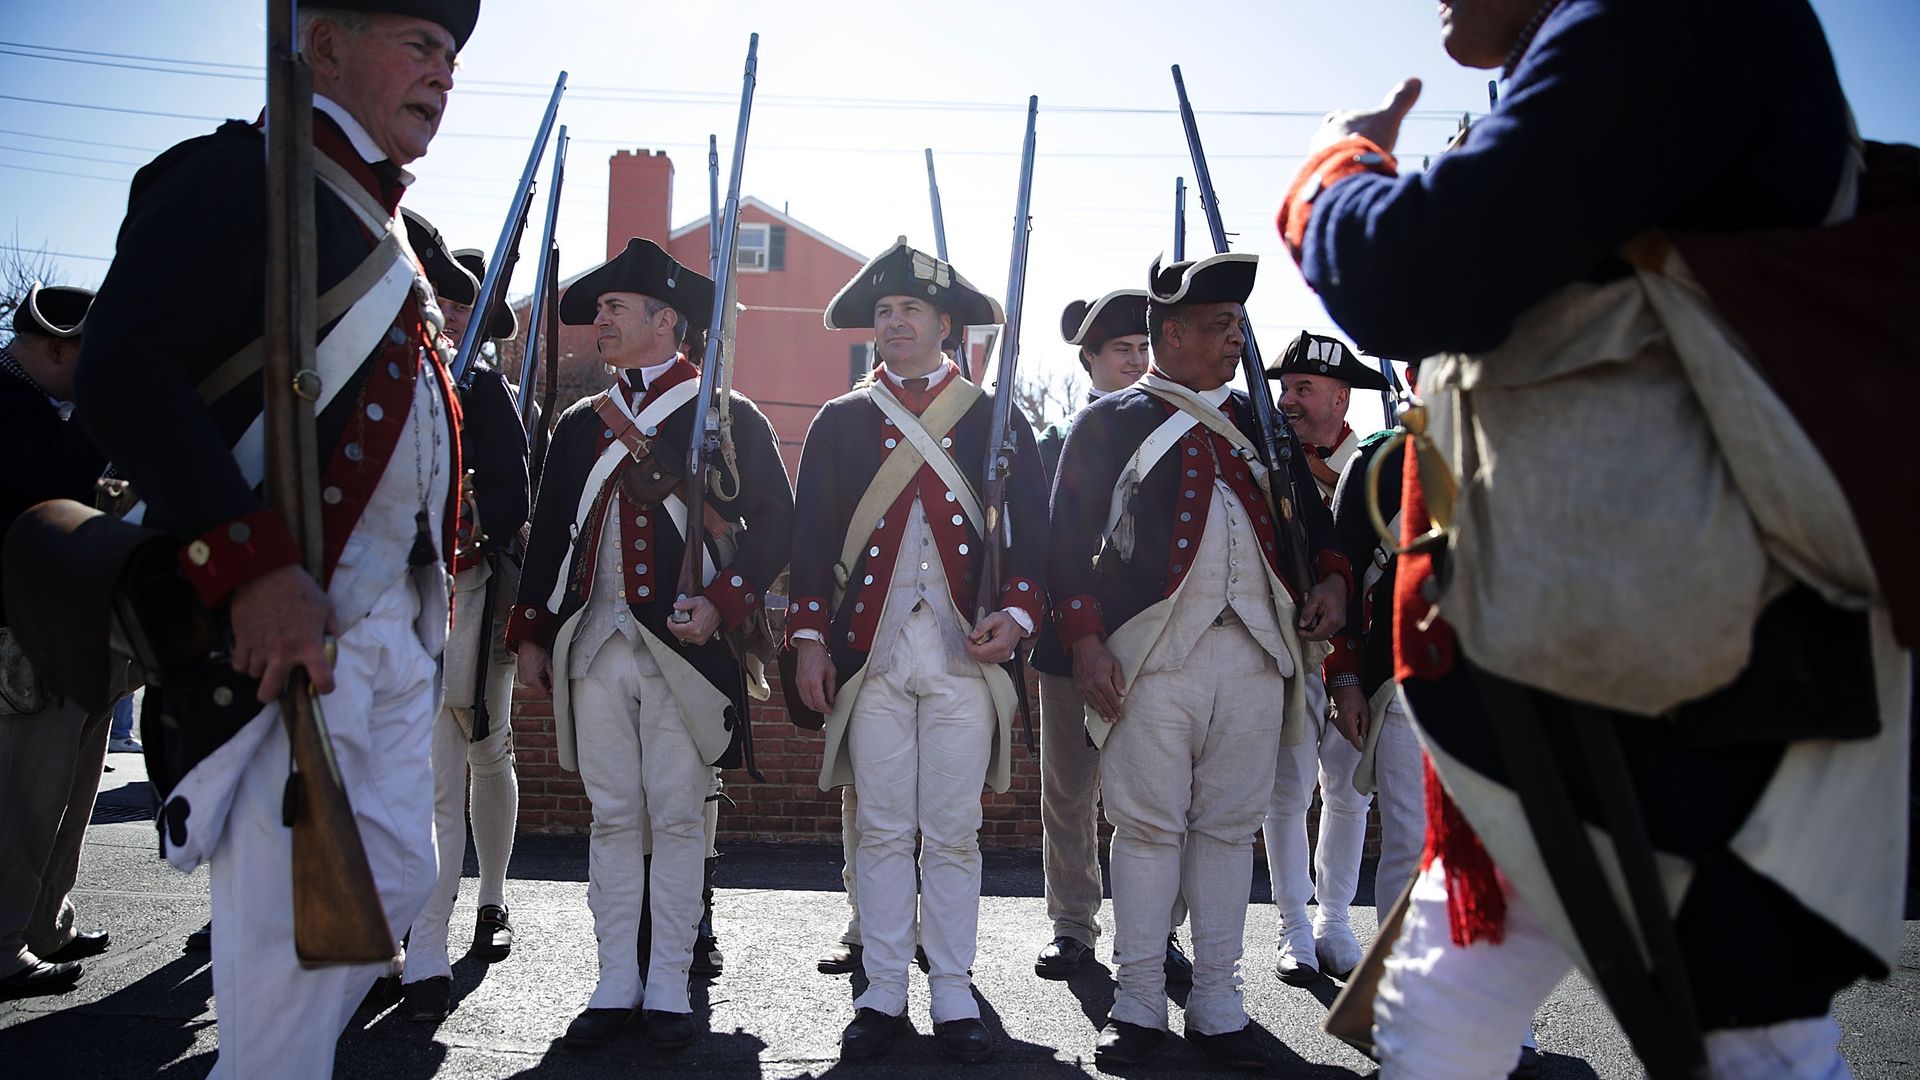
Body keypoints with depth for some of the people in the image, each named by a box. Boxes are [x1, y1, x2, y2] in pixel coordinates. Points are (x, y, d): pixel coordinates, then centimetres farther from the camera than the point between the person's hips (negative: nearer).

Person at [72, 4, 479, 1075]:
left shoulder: (380, 228, 21)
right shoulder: (238, 173, -7)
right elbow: (123, 372, -19)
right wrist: (255, 568, -28)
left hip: (394, 627, 9)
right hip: (282, 623, -9)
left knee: (398, 878, 13)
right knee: (296, 925, -5)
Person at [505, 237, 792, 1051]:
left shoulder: (727, 417, 2)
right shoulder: (581, 425, 17)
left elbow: (774, 524, -3)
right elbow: (549, 533, 18)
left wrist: (722, 603, -16)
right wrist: (531, 634, 13)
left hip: (682, 649, -4)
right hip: (594, 646, 4)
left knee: (677, 818, 1)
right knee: (613, 817, 7)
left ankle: (668, 990, 12)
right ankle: (616, 987, 17)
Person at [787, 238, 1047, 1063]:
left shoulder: (997, 420, 9)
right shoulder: (840, 422, 11)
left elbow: (1031, 532, 5)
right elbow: (811, 537, 8)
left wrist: (1015, 614, -11)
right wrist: (808, 638, 0)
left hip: (965, 655, -1)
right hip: (871, 654, 1)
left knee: (954, 835, 4)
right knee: (882, 831, 5)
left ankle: (953, 1000, 15)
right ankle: (882, 995, 15)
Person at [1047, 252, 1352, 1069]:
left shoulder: (1262, 424, 19)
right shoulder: (1109, 423, 5)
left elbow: (1311, 521, 22)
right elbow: (1070, 540, 0)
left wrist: (1329, 580, 1)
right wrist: (1085, 641, -10)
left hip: (1256, 653, 4)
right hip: (1154, 654, -4)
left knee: (1230, 827, 7)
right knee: (1148, 825, 0)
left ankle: (1217, 1008, 17)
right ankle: (1139, 1005, 12)